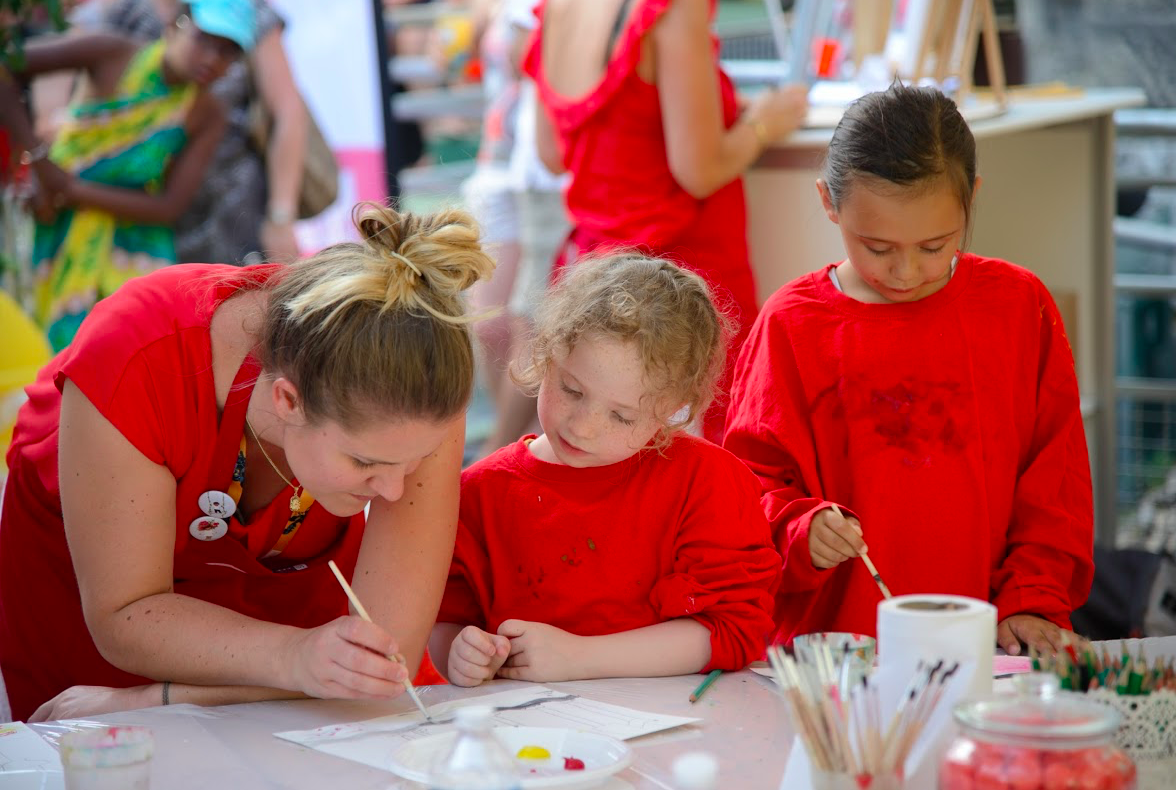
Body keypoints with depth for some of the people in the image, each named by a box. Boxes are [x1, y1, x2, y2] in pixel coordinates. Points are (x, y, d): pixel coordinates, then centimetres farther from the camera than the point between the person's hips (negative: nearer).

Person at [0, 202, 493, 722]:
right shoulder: (137, 364, -36)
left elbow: (391, 651, -32)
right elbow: (123, 618, -27)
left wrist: (153, 699, -30)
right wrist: (295, 658, -44)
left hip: (294, 590, 2)